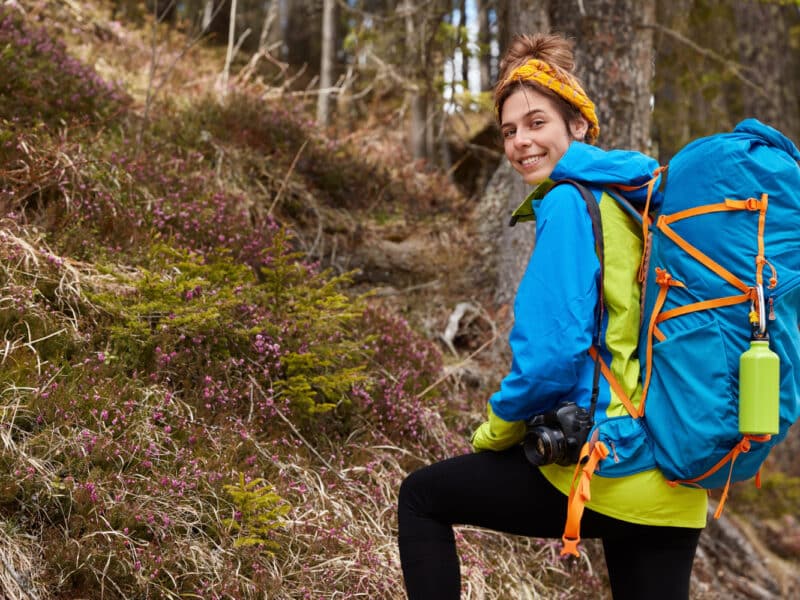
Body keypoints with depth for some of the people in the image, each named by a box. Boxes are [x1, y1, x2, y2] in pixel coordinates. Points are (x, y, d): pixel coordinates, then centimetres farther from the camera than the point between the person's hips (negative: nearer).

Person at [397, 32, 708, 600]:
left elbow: (554, 352, -18)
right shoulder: (639, 198, 13)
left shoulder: (570, 203, -11)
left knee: (422, 498, 12)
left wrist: (495, 432, -2)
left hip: (607, 468, -7)